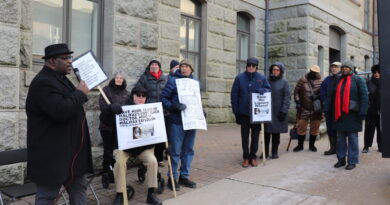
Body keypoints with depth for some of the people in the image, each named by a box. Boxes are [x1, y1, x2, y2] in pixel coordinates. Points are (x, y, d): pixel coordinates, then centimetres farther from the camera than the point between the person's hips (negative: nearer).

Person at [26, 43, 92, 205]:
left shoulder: (60, 78, 13)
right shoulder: (43, 82, -19)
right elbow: (61, 111, -31)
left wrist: (80, 93, 9)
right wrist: (80, 93, -19)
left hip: (72, 150, 10)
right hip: (52, 154, -10)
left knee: (79, 188, 17)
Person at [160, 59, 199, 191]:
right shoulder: (173, 80, -3)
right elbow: (163, 98, -6)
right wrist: (172, 106, -22)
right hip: (177, 122, -5)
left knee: (188, 150, 12)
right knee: (175, 151, 0)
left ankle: (184, 176, 25)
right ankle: (172, 177, 13)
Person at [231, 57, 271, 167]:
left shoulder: (262, 78, 3)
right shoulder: (239, 78, -1)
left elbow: (269, 89, 8)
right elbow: (234, 95, -1)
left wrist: (263, 90, -16)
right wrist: (236, 111, -5)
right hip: (244, 112, -1)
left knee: (255, 135, 9)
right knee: (245, 135, 7)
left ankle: (253, 156, 21)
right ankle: (246, 157, 17)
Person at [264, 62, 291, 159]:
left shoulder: (284, 82, 1)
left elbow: (287, 97, -3)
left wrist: (284, 111, -11)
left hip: (278, 112, -2)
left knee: (276, 132, 5)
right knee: (266, 132, 2)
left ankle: (274, 152, 16)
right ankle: (265, 152, 12)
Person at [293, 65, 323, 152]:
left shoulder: (320, 82, 0)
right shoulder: (302, 80, 0)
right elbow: (296, 91, 4)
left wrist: (317, 96, -16)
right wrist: (297, 101, -4)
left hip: (316, 109, 1)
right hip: (304, 109, 0)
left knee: (315, 128, 10)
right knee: (301, 127, 4)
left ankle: (312, 145, 26)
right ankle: (300, 145, 18)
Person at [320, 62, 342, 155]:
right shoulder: (327, 80, 9)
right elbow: (322, 94, 8)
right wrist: (326, 104, -3)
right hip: (329, 109, 4)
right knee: (330, 129, 9)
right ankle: (333, 148, 19)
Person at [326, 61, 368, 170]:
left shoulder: (358, 80, 0)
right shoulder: (338, 81, 15)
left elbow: (364, 96, -8)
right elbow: (331, 96, 16)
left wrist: (362, 111, -16)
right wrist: (328, 110, 9)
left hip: (352, 114, -4)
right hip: (339, 114, 5)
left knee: (352, 138, 2)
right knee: (340, 138, 9)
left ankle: (352, 162, 10)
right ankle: (341, 159, 19)